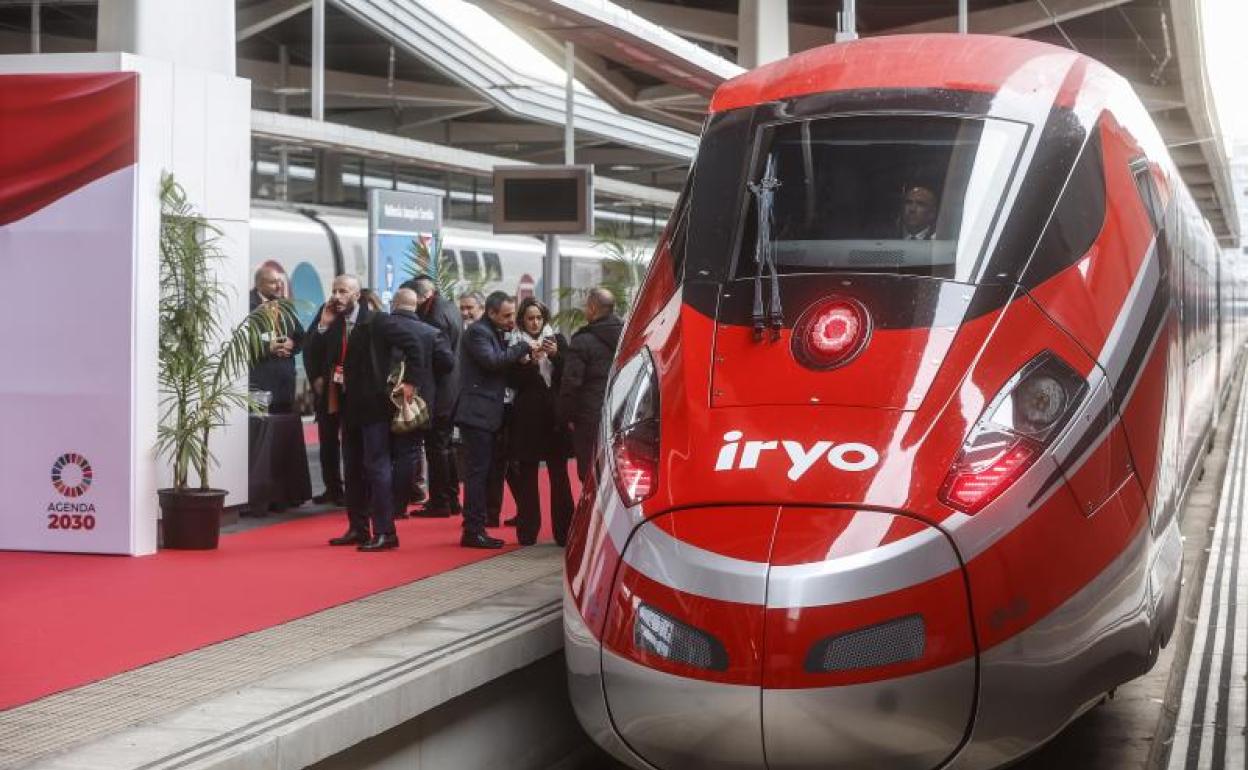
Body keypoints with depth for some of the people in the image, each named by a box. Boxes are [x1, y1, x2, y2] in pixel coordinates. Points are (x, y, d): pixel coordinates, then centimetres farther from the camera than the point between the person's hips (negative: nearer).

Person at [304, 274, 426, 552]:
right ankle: (357, 529, 20)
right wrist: (323, 326, -3)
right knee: (353, 469, 12)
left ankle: (385, 532, -7)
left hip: (373, 404, -7)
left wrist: (409, 381, -13)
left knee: (376, 467, -9)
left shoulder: (377, 321, -11)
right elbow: (319, 358, 5)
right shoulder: (333, 325, 9)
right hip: (348, 405, 7)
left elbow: (413, 344, -11)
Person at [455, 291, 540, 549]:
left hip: (488, 415, 10)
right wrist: (524, 347, -16)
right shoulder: (477, 332, -10)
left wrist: (523, 362, 7)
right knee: (478, 472, -9)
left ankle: (475, 529, 14)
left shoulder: (494, 334, 19)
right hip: (477, 414, -10)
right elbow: (492, 361, -23)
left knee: (482, 473, 10)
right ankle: (473, 531, -7)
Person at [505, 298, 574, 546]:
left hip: (555, 415, 1)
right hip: (527, 416, -1)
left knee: (559, 473, -1)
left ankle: (563, 532, 1)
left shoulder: (557, 340, 9)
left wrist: (556, 355, -11)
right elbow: (514, 382, -2)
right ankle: (527, 531, 4)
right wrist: (531, 362, -16)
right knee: (527, 475, -1)